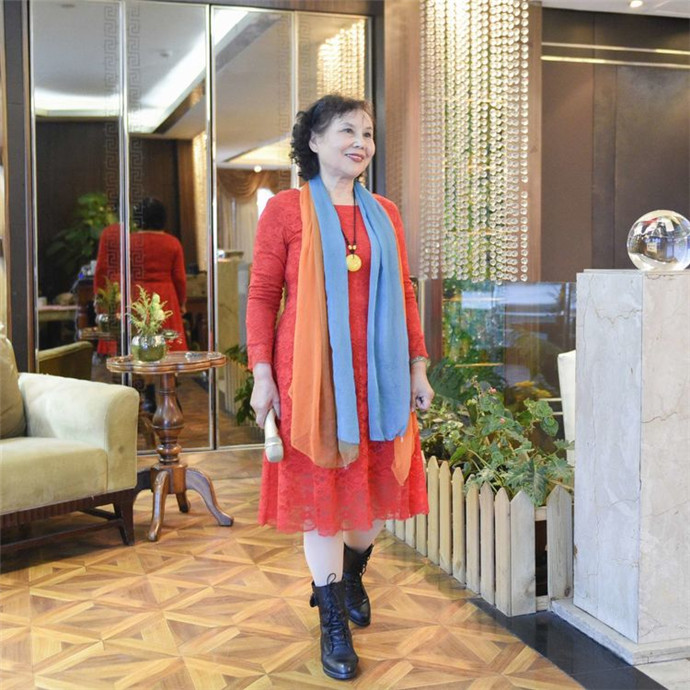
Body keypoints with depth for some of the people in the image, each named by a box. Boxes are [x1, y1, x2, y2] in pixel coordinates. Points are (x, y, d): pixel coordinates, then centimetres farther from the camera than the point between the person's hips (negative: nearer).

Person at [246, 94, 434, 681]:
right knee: (320, 489, 4)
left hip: (379, 375, 4)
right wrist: (263, 375, -8)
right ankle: (334, 623, 20)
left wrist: (418, 366, 9)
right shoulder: (286, 209, -1)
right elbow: (262, 296, -2)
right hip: (311, 374, -4)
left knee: (378, 484, 11)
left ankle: (351, 574, 42)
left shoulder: (385, 213, 10)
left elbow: (404, 295, 13)